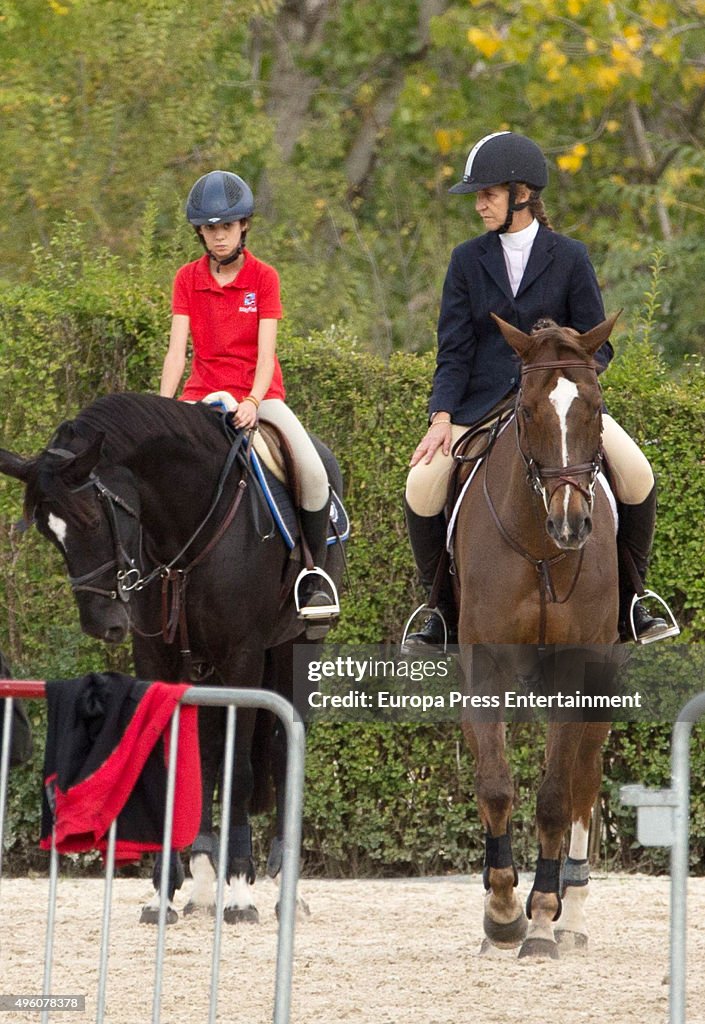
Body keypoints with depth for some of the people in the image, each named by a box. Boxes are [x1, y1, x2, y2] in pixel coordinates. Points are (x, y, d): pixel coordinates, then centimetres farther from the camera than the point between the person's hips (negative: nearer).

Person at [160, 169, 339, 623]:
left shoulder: (264, 277, -2)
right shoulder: (188, 279, 4)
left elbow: (266, 349, -11)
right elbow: (177, 348, -4)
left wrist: (253, 402, -28)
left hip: (259, 394, -2)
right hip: (203, 394, 2)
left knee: (313, 469, -26)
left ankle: (318, 573, -10)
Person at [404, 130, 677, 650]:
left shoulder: (570, 257, 1)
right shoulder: (468, 260, 5)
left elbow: (596, 345, 2)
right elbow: (454, 350, 3)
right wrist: (442, 418, -12)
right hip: (483, 403, 1)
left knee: (637, 476, -21)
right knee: (422, 485, -20)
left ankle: (628, 600, -3)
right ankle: (442, 607, -1)